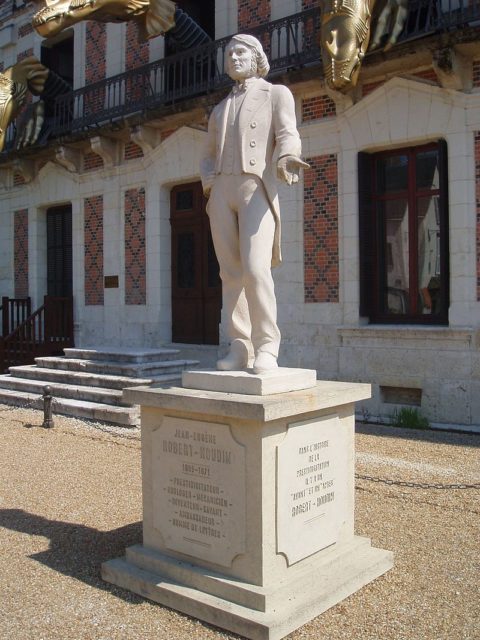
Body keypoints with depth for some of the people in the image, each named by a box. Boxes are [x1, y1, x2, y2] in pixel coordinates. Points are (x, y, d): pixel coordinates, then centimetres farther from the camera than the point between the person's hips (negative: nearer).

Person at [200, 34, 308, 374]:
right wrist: (209, 182, 3)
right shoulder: (220, 108, 27)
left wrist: (285, 160, -28)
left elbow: (287, 135, -4)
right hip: (222, 192, 5)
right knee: (231, 273, -1)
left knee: (255, 269, -20)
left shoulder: (277, 94, 12)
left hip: (256, 190, -5)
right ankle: (239, 348, 1)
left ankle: (266, 347, -13)